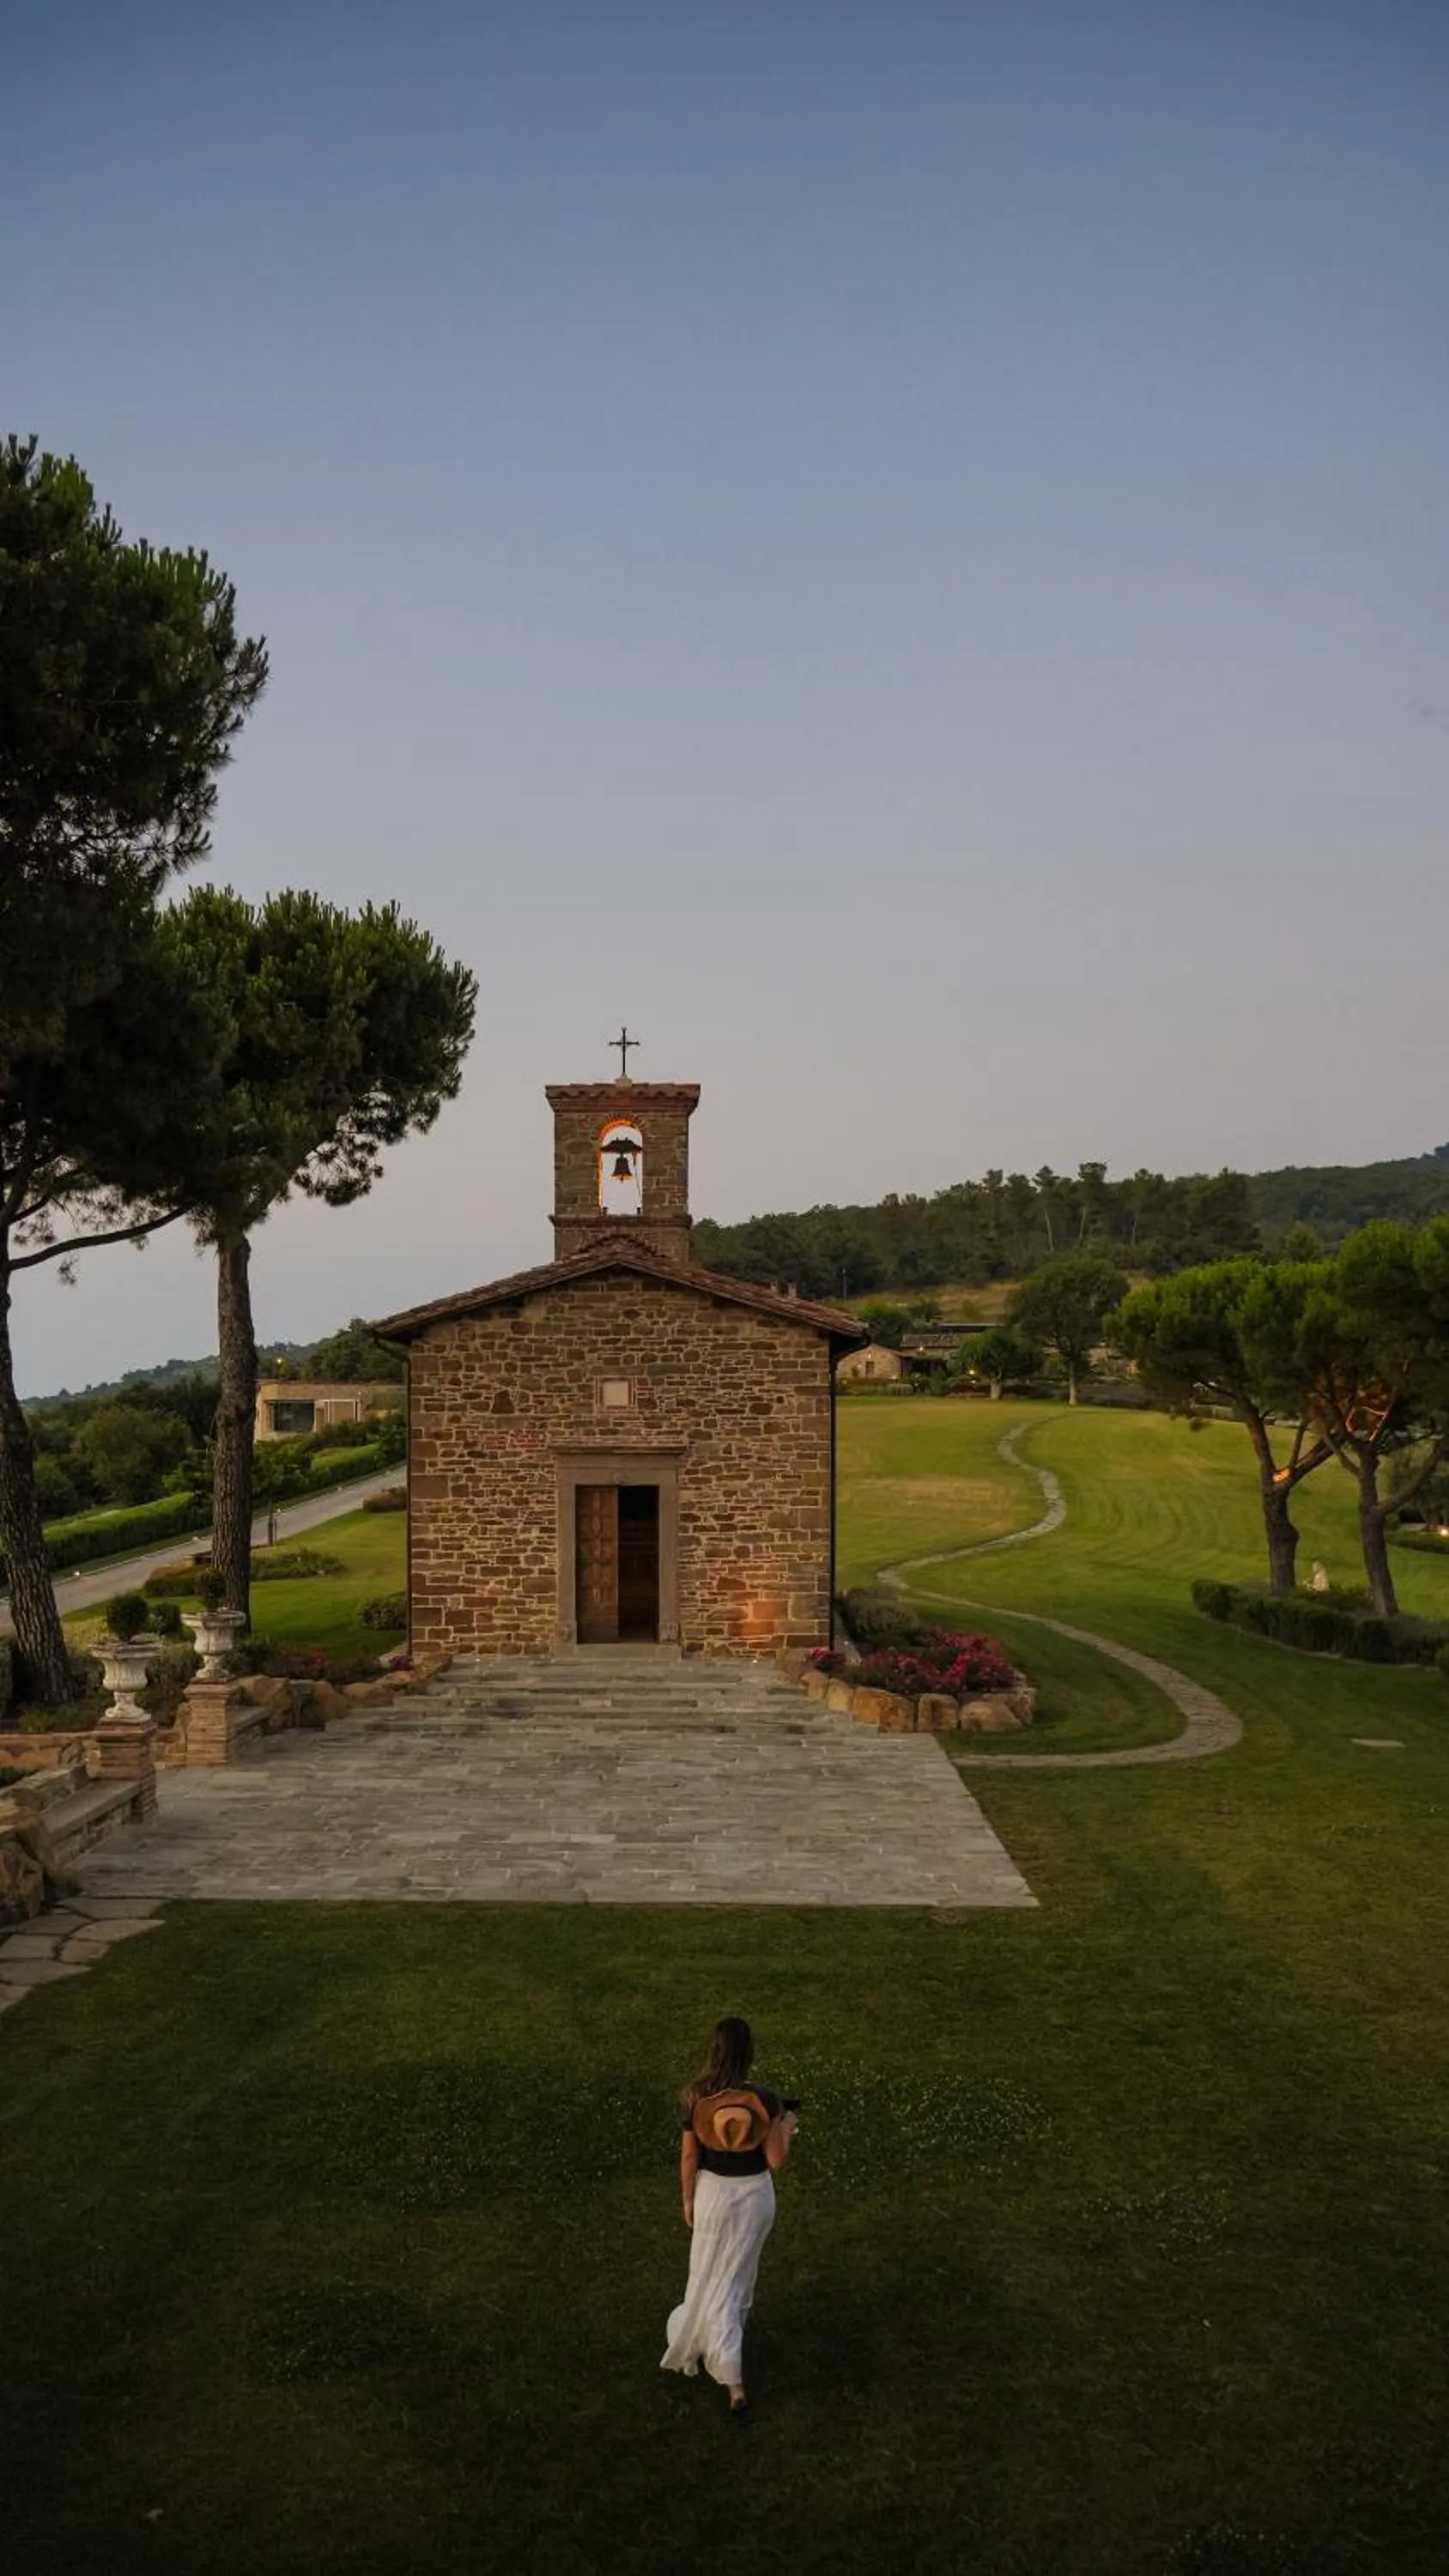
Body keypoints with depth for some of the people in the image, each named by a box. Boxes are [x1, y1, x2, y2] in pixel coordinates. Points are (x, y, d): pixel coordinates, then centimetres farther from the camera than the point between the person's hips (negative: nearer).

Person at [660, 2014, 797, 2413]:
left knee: (713, 2276, 15)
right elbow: (777, 2160, -14)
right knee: (738, 2273, 25)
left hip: (714, 2191, -1)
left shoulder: (694, 2097, -20)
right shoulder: (764, 2099, -21)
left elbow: (689, 2156, -10)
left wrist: (687, 2200, 6)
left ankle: (732, 2379, 15)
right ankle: (727, 2340, 46)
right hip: (756, 2193, 1)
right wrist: (788, 2126, 5)